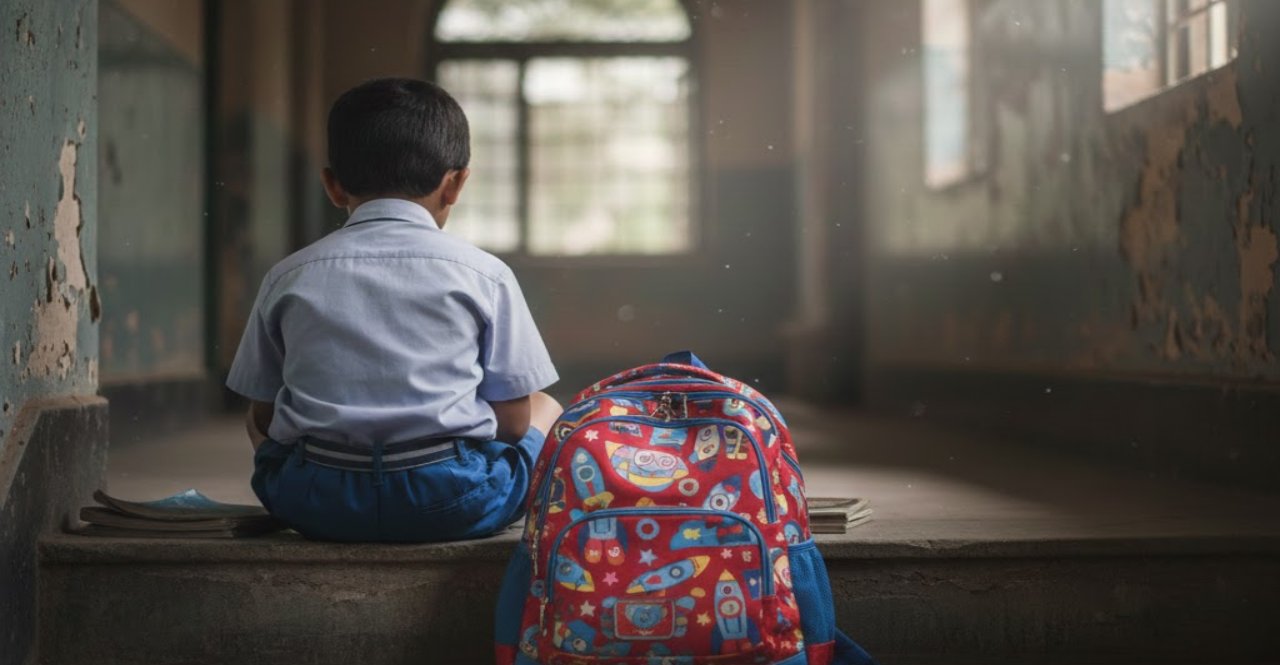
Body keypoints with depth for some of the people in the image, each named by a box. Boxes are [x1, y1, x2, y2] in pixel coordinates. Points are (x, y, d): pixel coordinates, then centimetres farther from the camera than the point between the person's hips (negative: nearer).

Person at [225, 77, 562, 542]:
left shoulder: (288, 278, 6)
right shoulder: (484, 275, -1)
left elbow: (263, 416, 11)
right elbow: (513, 419, 2)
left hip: (317, 504, 0)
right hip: (454, 503, 0)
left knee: (261, 426, 32)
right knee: (546, 411, 25)